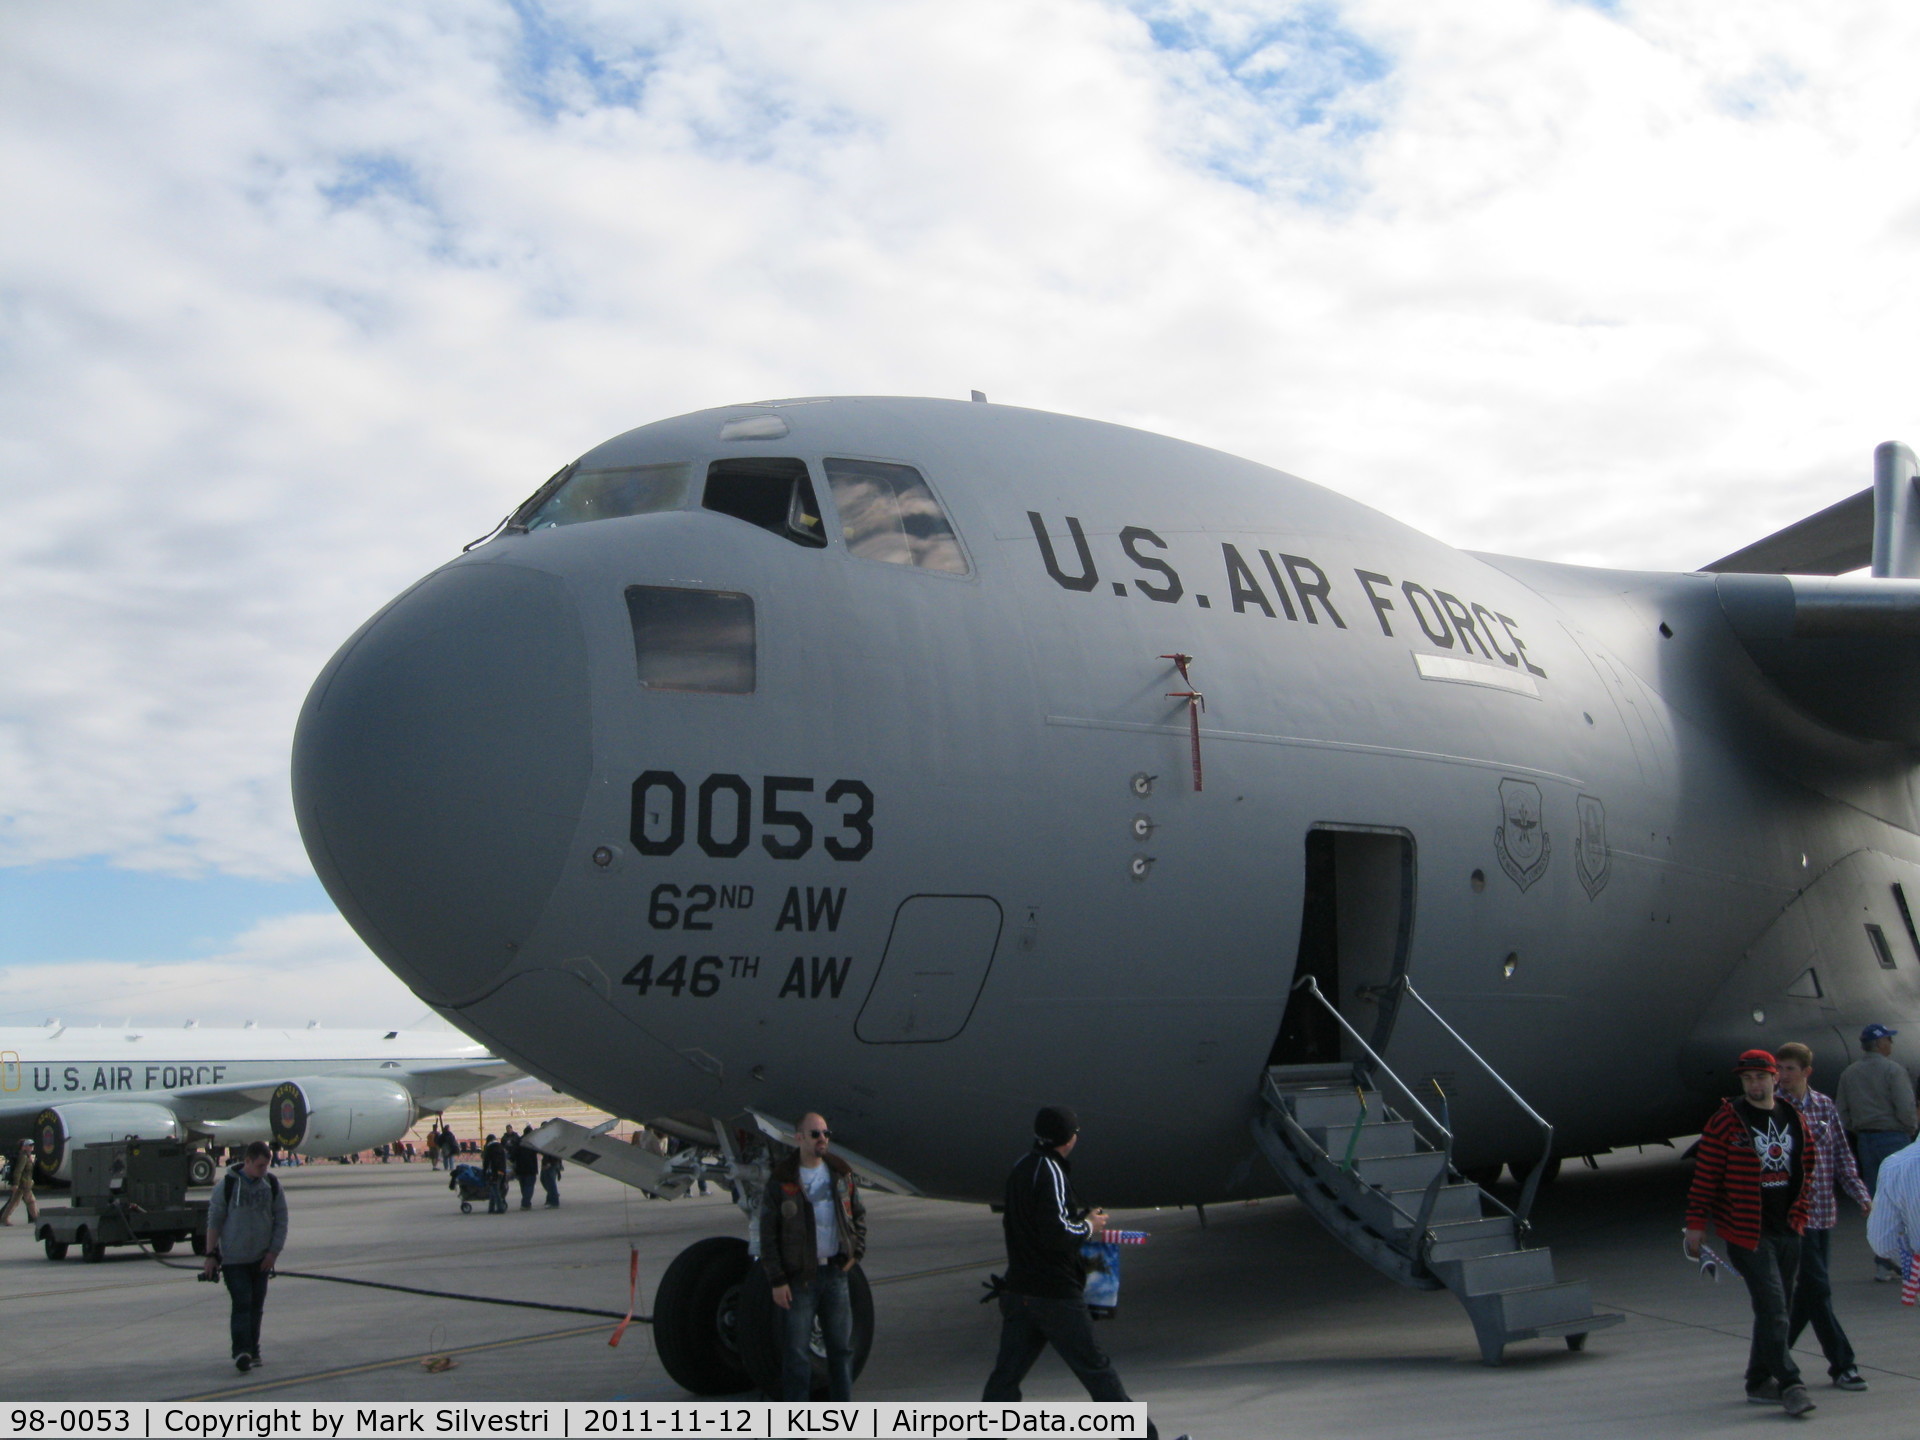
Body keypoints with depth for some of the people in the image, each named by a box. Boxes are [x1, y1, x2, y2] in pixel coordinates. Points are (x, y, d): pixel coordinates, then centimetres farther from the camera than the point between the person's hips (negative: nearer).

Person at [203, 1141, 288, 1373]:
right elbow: (214, 1221, -2)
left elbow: (281, 1220, 6)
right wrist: (211, 1255, -4)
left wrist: (274, 1252, -1)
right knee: (242, 1304, -12)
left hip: (262, 1258, 3)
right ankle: (241, 1352, -16)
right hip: (233, 1258, -3)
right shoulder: (227, 1186, -6)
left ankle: (253, 1352, 16)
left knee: (256, 1306, 7)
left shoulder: (272, 1185, 3)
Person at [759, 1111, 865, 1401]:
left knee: (841, 1345, 10)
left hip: (835, 1272, 4)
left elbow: (858, 1214, 19)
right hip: (799, 1276, -4)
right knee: (797, 1350, 1)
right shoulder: (781, 1181, -7)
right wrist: (776, 1281, -10)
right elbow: (768, 1234, -6)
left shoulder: (841, 1174, 6)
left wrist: (856, 1252, 6)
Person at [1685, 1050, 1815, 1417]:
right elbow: (1705, 1175, -7)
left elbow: (1802, 1173, 19)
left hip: (1786, 1231, 6)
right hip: (1747, 1232, -6)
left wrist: (1798, 1216, 14)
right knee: (1773, 1309, -11)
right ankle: (1789, 1384, -7)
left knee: (1775, 1310, 11)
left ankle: (1759, 1382, 22)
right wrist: (1696, 1224, -8)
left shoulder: (1794, 1120, 9)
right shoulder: (1727, 1120, -8)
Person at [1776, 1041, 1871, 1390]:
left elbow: (1843, 1157, 10)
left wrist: (1862, 1195, -1)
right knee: (1817, 1290, -6)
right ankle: (1842, 1365, 1)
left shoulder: (1826, 1107, 7)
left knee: (1806, 1292, 10)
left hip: (1824, 1212, 5)